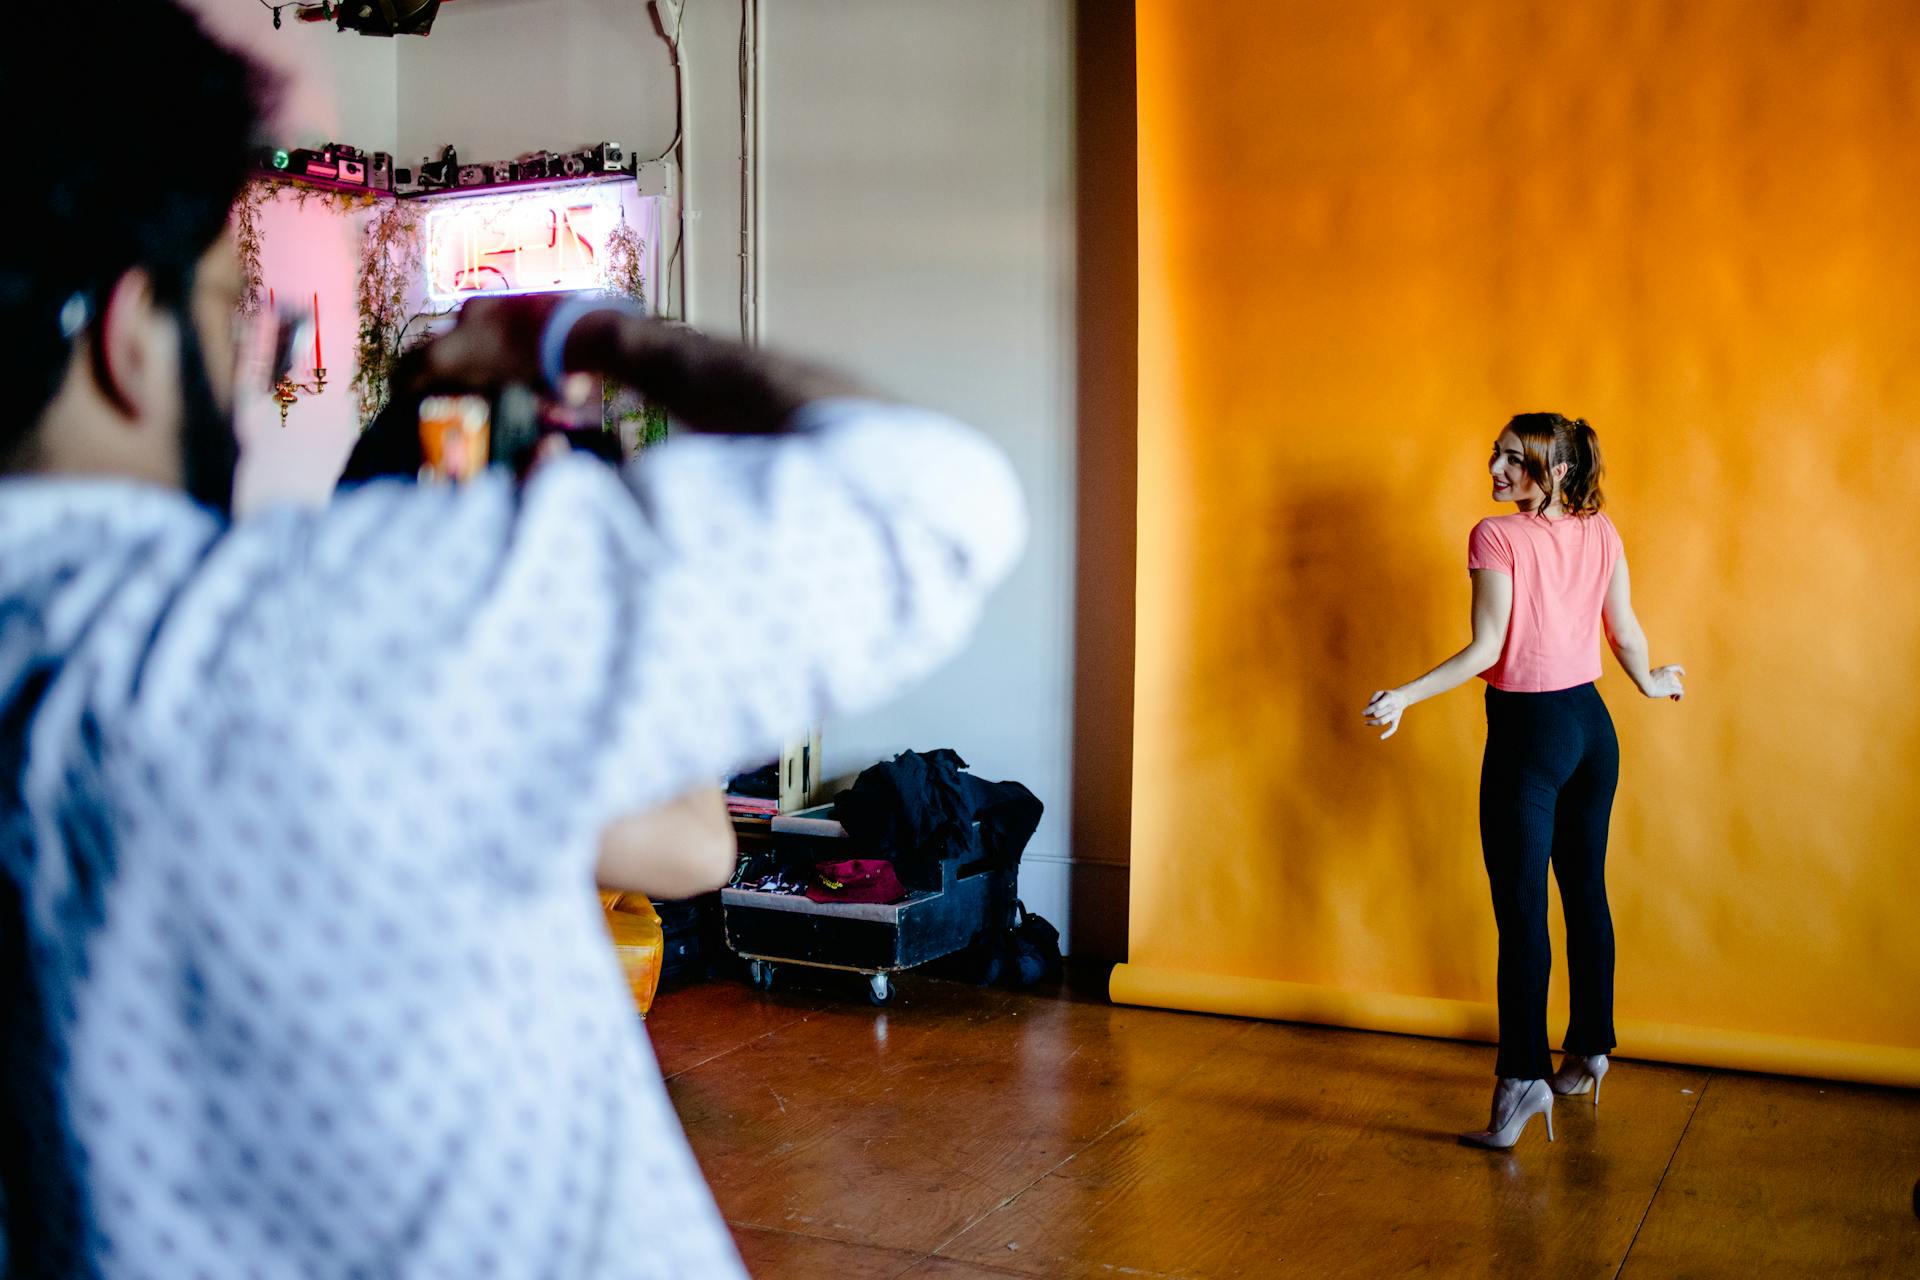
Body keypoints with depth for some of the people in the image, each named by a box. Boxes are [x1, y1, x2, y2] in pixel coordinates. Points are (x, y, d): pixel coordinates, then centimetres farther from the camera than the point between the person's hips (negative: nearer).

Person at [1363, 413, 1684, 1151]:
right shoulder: (1600, 534, 4)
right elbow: (1625, 633, 11)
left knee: (1521, 911, -5)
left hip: (1528, 731, -7)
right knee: (1586, 894, 17)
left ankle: (1523, 1077, -7)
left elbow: (1486, 650, -18)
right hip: (1592, 727, 7)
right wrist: (1652, 682, 30)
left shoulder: (1497, 536, -14)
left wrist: (1406, 697, -17)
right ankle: (1590, 1051, 29)